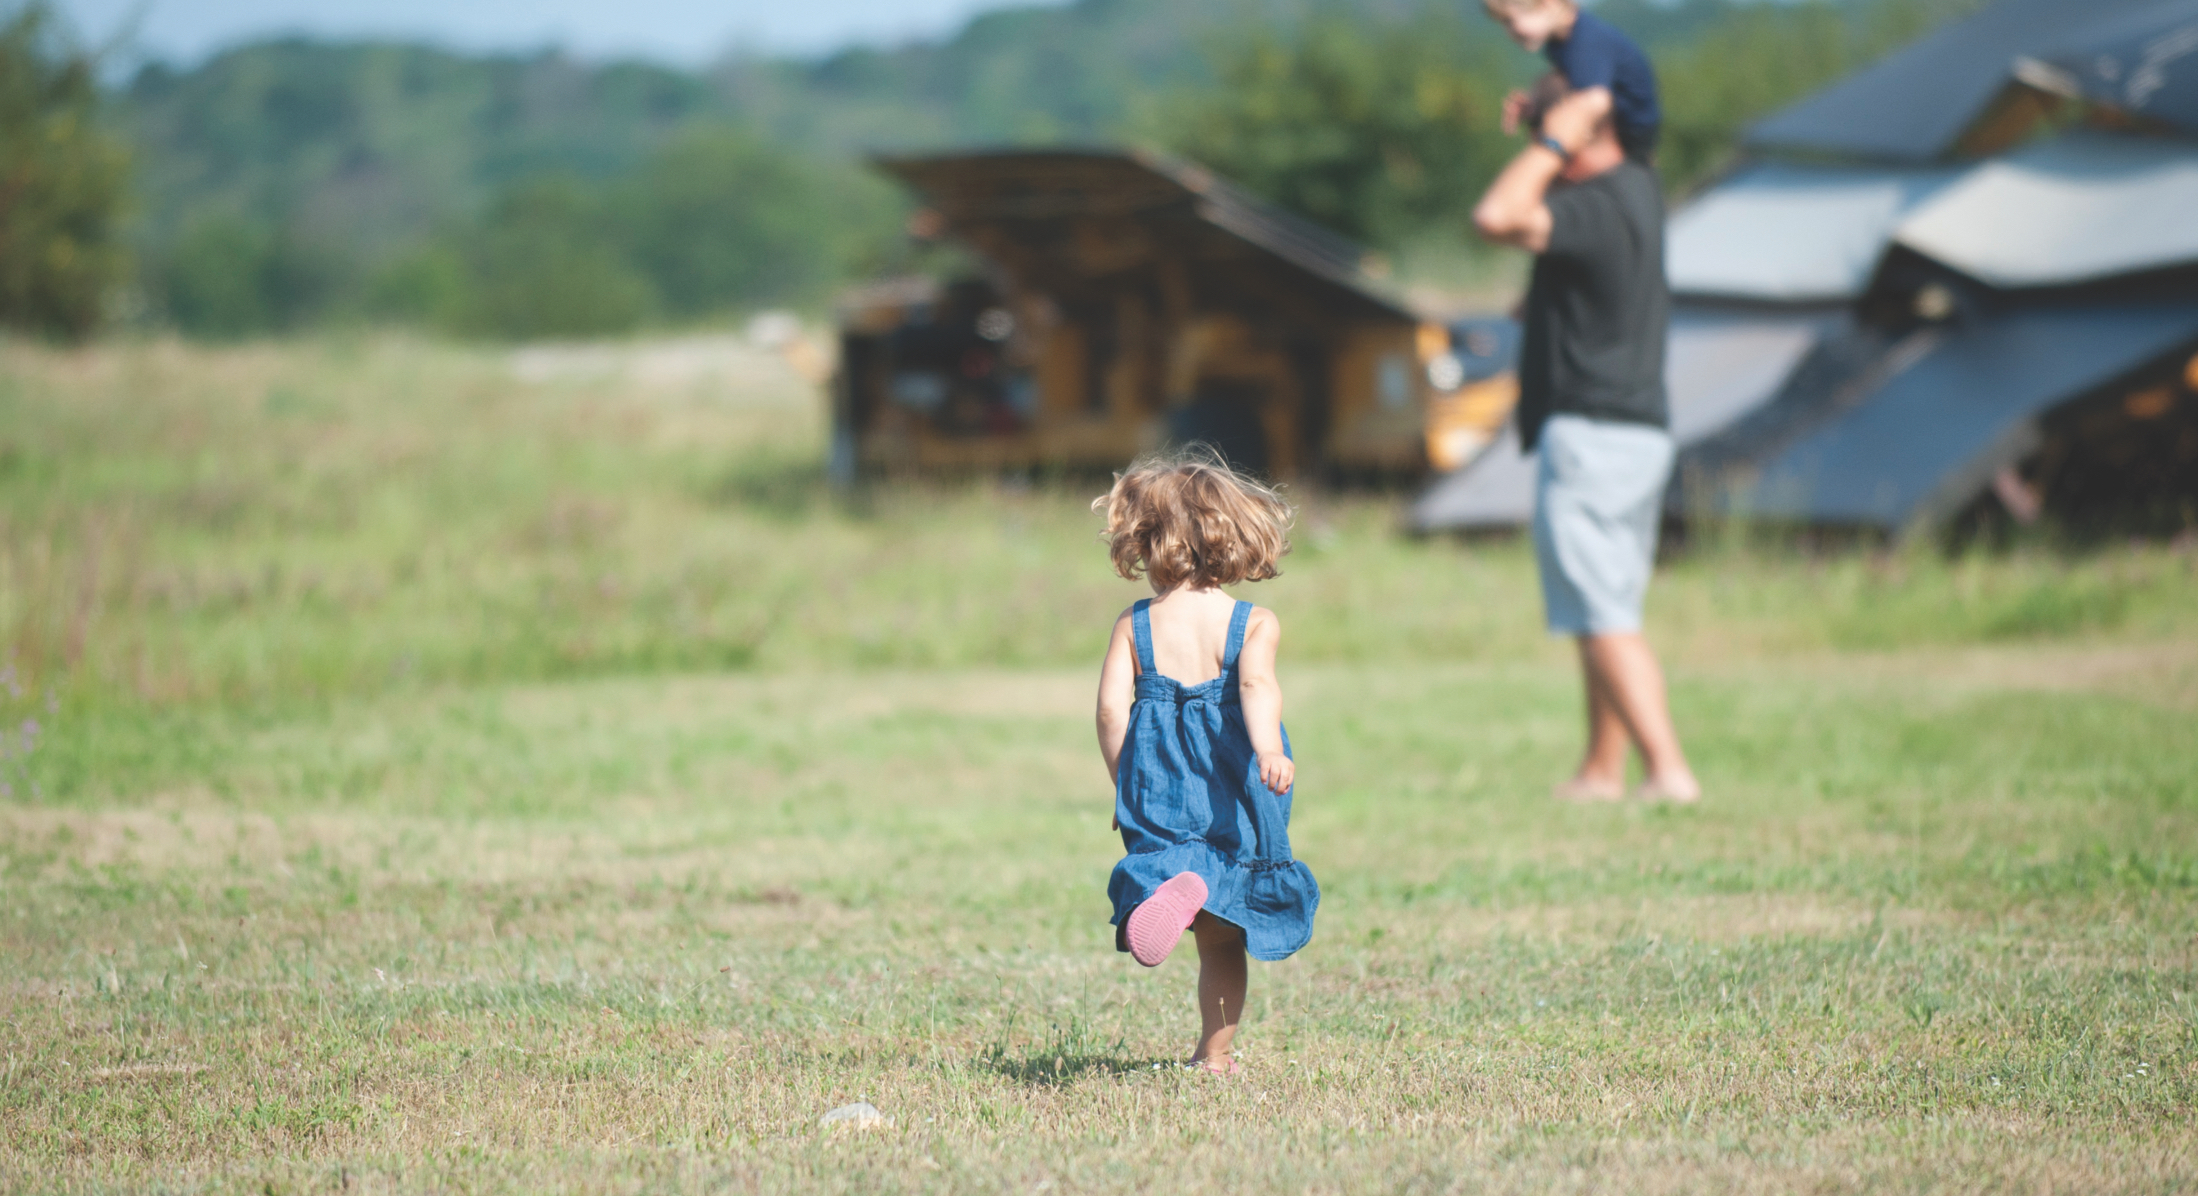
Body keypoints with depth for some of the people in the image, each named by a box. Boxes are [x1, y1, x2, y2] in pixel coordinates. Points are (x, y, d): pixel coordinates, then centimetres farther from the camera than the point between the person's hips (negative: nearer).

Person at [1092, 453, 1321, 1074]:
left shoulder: (1133, 626, 4)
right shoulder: (1254, 623, 2)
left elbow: (1111, 709, -3)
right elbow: (1257, 685, -18)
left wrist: (1125, 789, 7)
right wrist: (1270, 751, -32)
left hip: (1157, 786, 0)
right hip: (1233, 791, 0)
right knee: (1222, 938, 10)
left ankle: (1172, 883, -40)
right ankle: (1216, 1051, 3)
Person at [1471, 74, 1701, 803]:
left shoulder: (1597, 209, -18)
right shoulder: (1639, 187, 12)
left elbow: (1496, 217, -29)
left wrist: (1552, 143, -19)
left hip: (1590, 435, -10)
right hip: (1643, 432, 10)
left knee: (1604, 618, -10)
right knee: (1612, 613, 15)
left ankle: (1668, 766, -17)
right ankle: (1603, 769, 21)